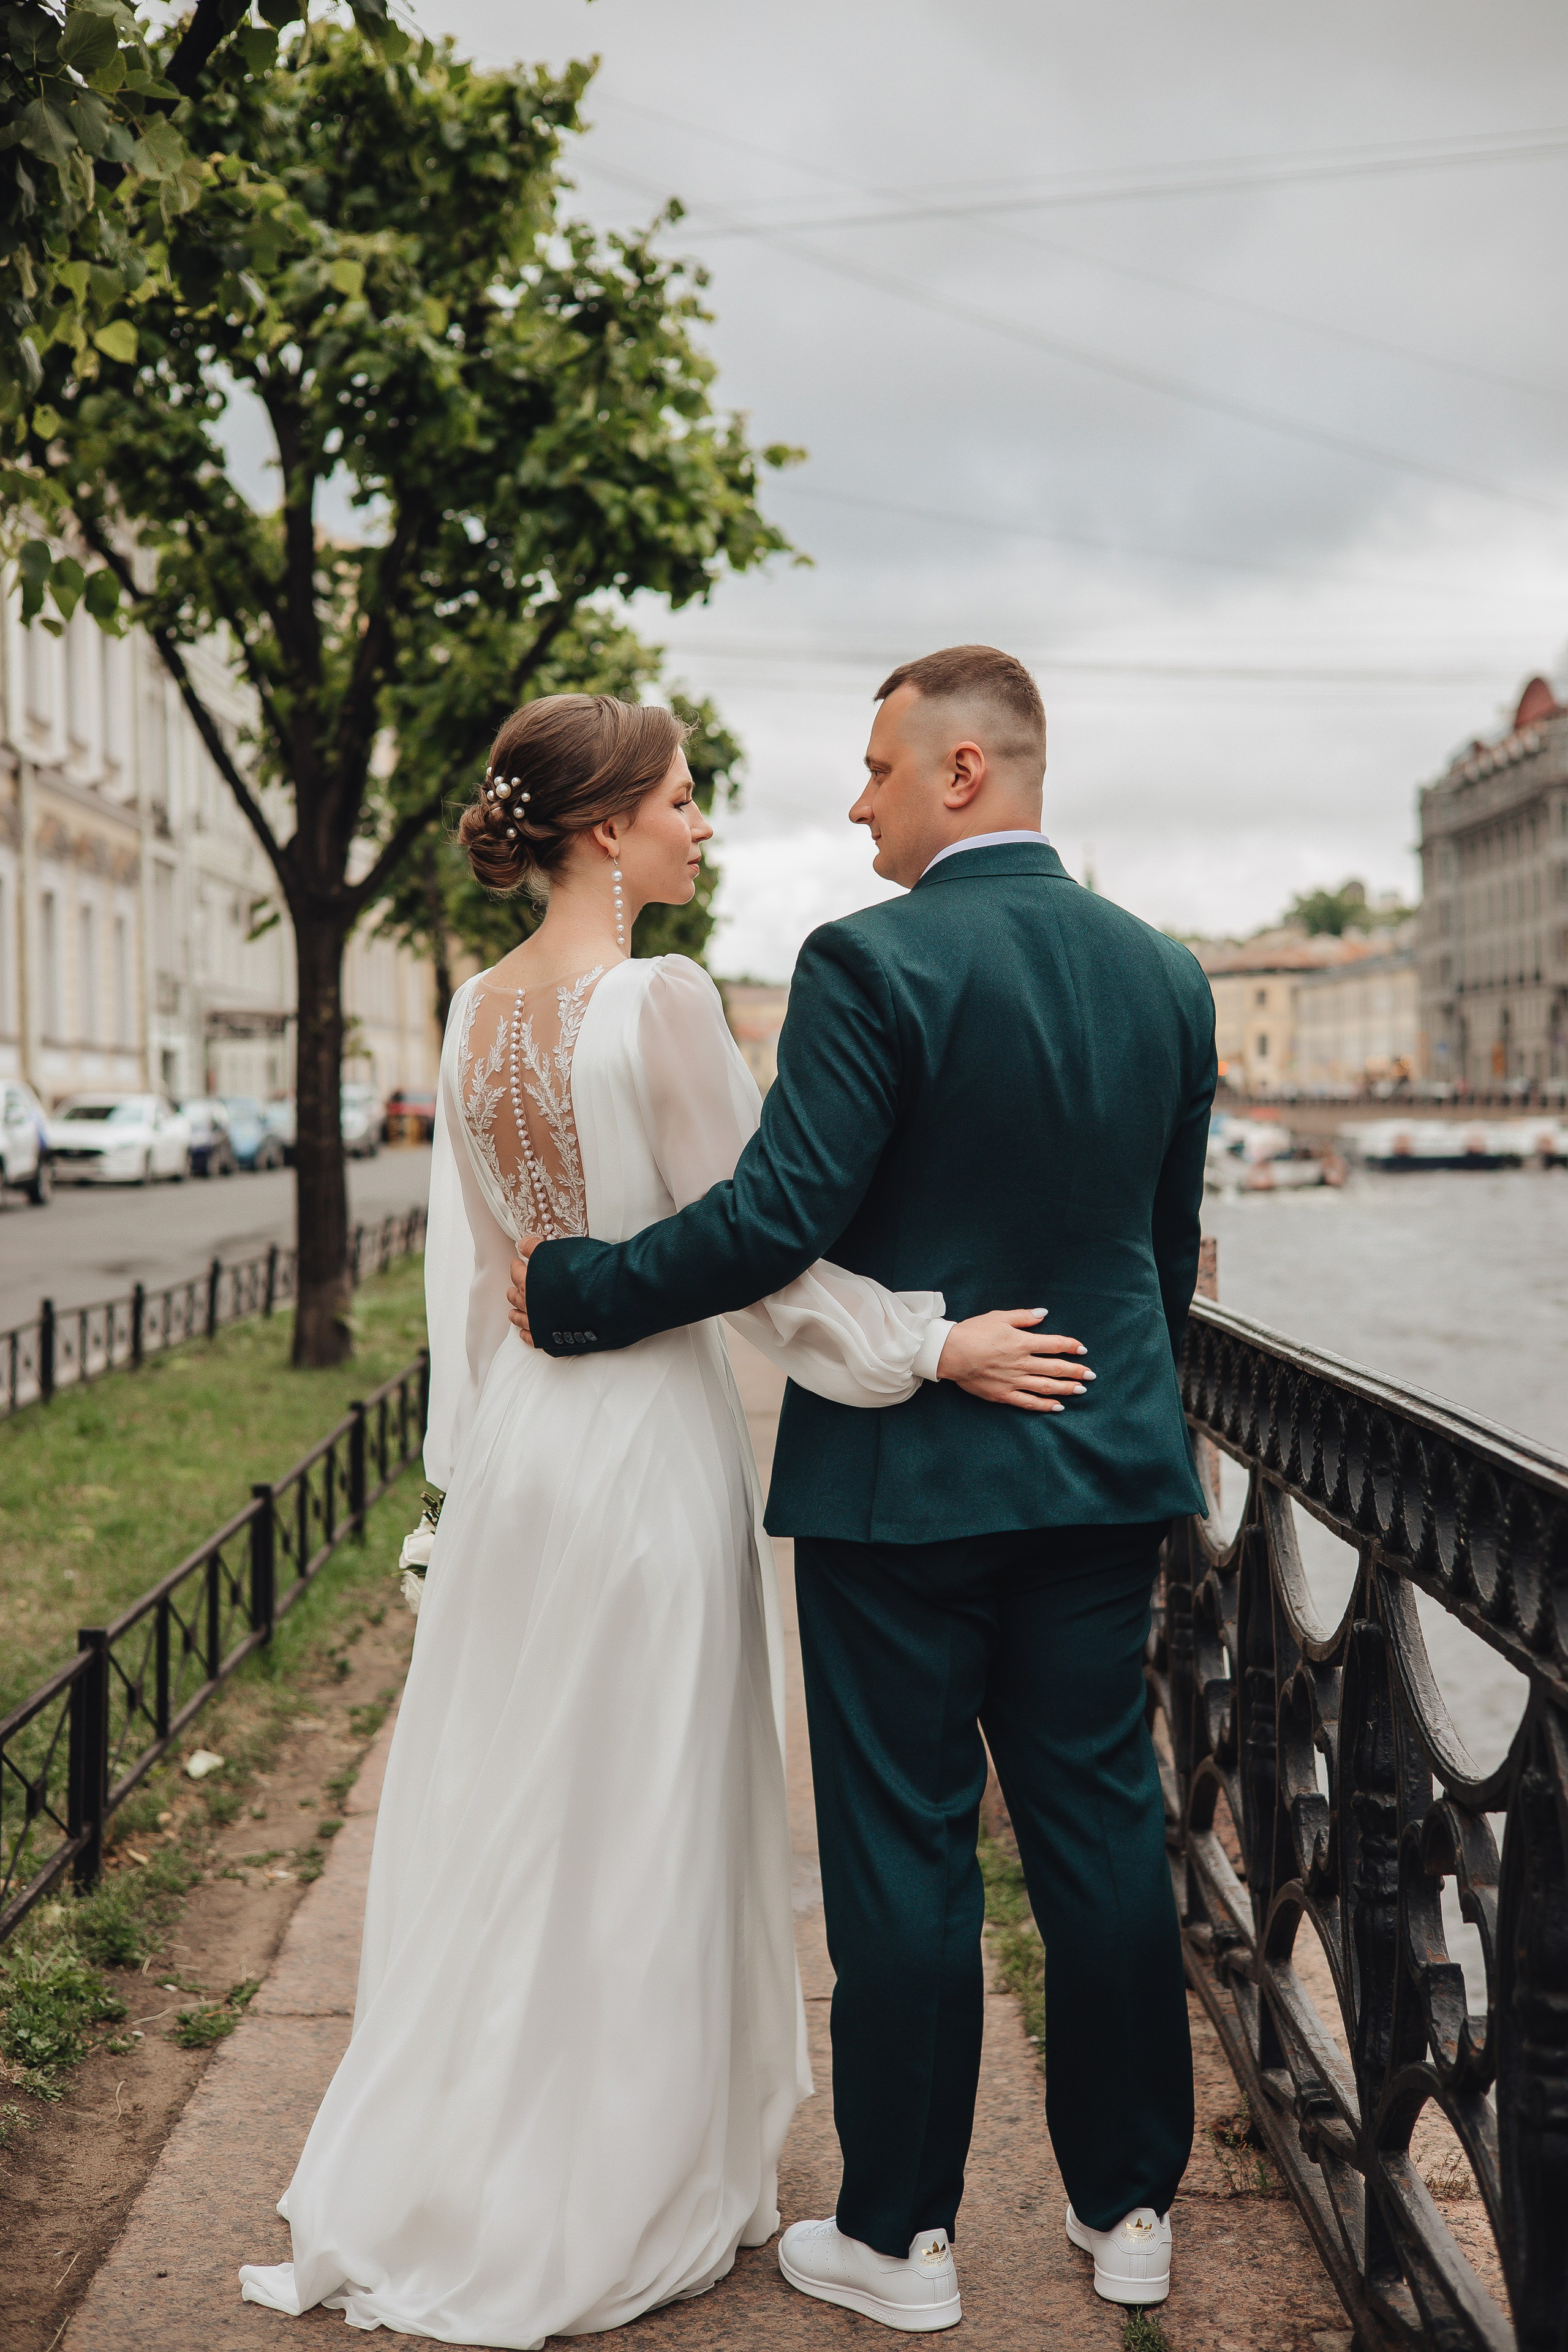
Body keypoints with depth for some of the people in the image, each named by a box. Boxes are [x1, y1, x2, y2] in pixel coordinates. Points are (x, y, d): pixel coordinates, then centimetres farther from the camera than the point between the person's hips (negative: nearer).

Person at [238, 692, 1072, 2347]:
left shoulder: (476, 1012, 6)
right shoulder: (660, 1001, -17)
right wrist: (933, 1346, -10)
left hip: (518, 1425, 7)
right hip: (647, 1431, -7)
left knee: (502, 1812, 18)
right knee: (636, 1827, 6)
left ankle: (439, 2187, 32)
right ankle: (609, 2212, 21)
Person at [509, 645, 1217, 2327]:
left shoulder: (873, 962, -15)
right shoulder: (1165, 972, 6)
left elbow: (776, 1218, -21)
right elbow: (1169, 1241, 13)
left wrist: (568, 1290, -8)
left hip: (902, 1478, -6)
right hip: (1105, 1469, 6)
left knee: (904, 1852, 5)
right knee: (1103, 1829, 14)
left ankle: (900, 2235, 18)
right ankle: (1128, 2208, 26)